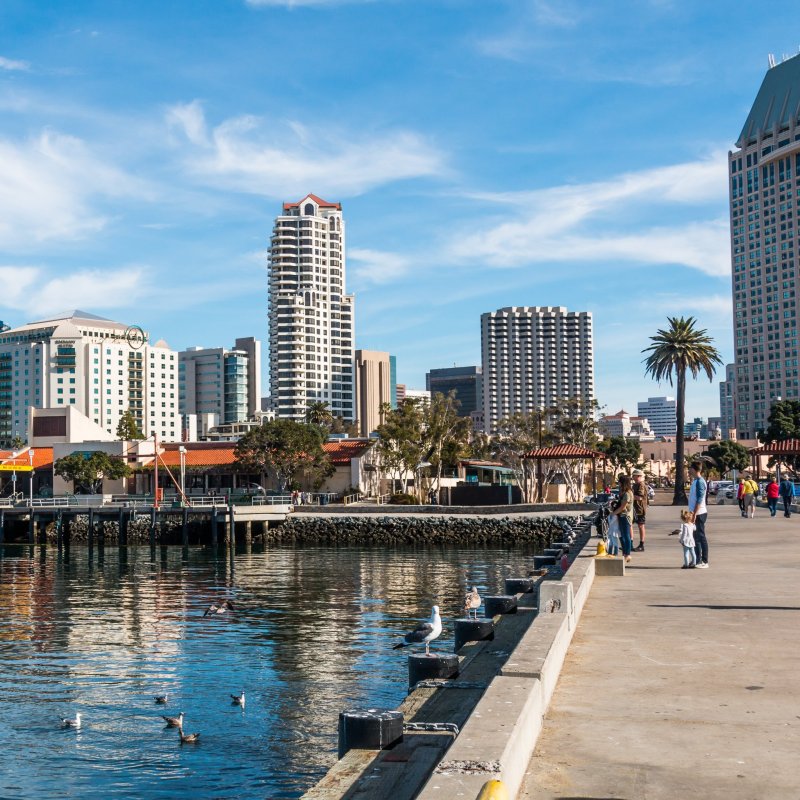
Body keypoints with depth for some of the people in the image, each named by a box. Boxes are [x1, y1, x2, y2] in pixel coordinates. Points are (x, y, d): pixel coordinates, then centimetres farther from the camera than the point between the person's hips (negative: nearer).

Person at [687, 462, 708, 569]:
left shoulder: (700, 482, -15)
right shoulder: (695, 481, 15)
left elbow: (699, 499, -21)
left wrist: (694, 514, -22)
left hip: (699, 513, -10)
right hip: (695, 513, 10)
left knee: (701, 537, -5)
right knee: (696, 537, 12)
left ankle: (705, 562, -1)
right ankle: (697, 561, 16)